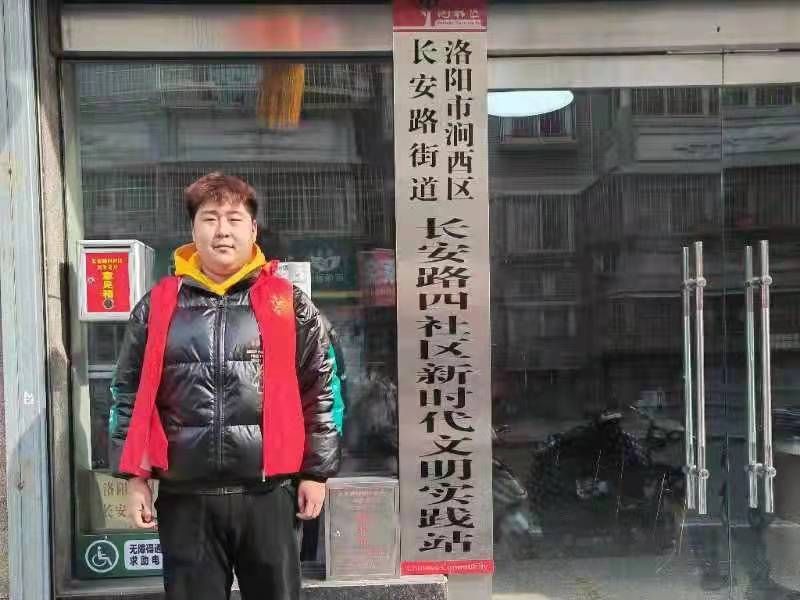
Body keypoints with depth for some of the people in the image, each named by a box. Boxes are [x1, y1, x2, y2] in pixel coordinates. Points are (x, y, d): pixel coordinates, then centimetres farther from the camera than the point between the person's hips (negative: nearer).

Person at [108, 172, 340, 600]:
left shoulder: (289, 304, 1)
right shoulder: (157, 307, 5)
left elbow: (318, 393, 4)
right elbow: (129, 395, 8)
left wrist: (316, 471, 3)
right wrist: (135, 476, 4)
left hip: (268, 493, -1)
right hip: (184, 497, 1)